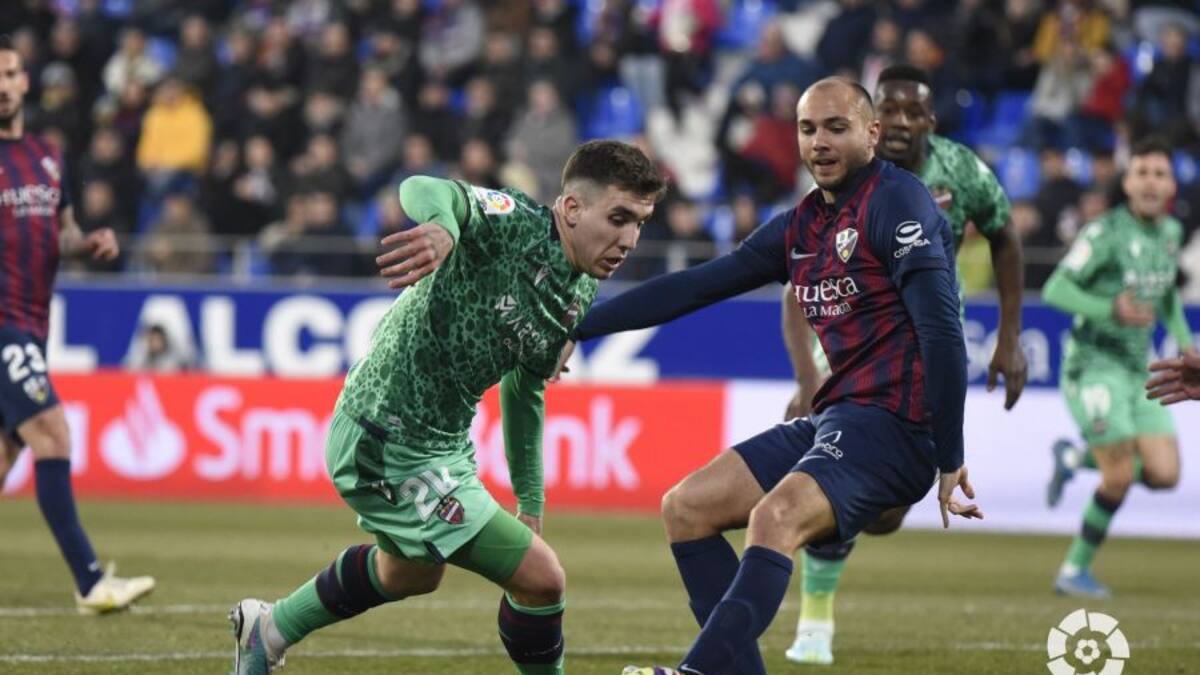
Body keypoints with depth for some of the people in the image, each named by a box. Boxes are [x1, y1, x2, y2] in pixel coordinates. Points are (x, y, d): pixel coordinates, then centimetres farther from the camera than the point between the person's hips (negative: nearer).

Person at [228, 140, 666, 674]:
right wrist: (443, 227, -66)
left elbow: (524, 390, 17)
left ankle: (266, 631, 53)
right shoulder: (514, 224, -23)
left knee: (411, 573, 35)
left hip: (443, 444, 10)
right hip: (386, 446, -10)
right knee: (539, 577, -10)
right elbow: (424, 190, -43)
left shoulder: (579, 296, 3)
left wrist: (530, 501, 20)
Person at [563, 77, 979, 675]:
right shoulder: (800, 227, 16)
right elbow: (692, 288, 19)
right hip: (838, 415, 9)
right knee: (685, 507, 5)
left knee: (776, 516, -32)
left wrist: (950, 461, -21)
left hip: (895, 423, -9)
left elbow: (941, 330, -16)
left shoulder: (895, 200, -8)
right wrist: (576, 328, 15)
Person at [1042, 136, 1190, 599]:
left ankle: (1075, 458, 21)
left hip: (1137, 370, 7)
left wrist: (1183, 339, 11)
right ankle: (1075, 570, 8)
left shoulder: (1170, 231, 7)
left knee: (1164, 474, -3)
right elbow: (1055, 289, -18)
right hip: (1094, 365, -7)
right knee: (1120, 478, -11)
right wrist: (1110, 310, -31)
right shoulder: (1106, 233, -15)